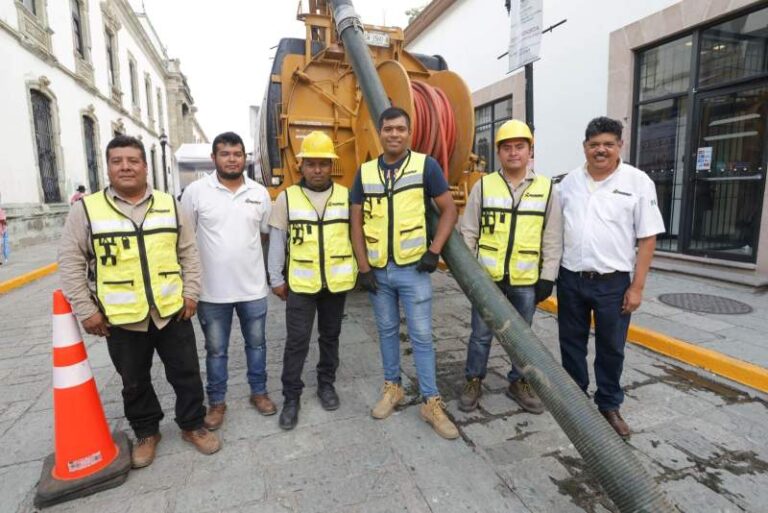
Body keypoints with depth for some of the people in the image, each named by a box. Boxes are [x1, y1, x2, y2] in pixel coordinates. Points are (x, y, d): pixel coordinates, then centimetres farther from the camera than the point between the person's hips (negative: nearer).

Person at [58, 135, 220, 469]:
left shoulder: (169, 205, 2)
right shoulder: (87, 209, -3)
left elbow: (188, 252, 6)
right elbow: (70, 262, -1)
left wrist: (190, 292, -1)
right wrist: (85, 310, -5)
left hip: (172, 312, 1)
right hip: (121, 319, -1)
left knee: (186, 374, 10)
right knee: (135, 382, 16)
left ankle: (192, 425, 31)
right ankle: (146, 433, 37)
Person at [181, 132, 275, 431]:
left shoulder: (260, 193, 1)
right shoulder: (196, 191, -6)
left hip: (254, 287, 2)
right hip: (212, 290, -2)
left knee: (256, 343, 16)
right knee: (216, 350, 13)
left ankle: (259, 391, 35)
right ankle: (216, 401, 32)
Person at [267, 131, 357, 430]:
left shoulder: (346, 196, 1)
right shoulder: (287, 198, -1)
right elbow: (277, 240, 1)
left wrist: (358, 270, 5)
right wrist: (276, 279, 0)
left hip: (337, 282, 2)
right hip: (300, 282, -1)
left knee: (330, 335, 16)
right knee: (296, 340, 3)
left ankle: (326, 384, 34)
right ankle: (291, 396, 19)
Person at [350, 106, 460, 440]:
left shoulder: (425, 165, -4)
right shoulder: (365, 172, 4)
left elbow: (449, 210, -1)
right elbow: (356, 222, 5)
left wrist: (434, 251, -11)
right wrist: (363, 268, -2)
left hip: (413, 269, -3)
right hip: (378, 270, 3)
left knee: (421, 336, 3)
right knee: (387, 331, 15)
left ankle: (432, 403, 16)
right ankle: (392, 388, 33)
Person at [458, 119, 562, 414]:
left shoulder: (546, 189, 2)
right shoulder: (483, 186, 1)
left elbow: (553, 239, 3)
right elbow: (468, 232, 2)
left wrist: (547, 278, -1)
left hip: (527, 281, 1)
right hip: (486, 278, 0)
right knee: (481, 334, 9)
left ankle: (518, 383, 33)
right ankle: (474, 382, 27)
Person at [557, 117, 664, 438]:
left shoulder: (638, 182, -4)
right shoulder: (569, 181, 5)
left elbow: (647, 238, -5)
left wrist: (637, 286, -9)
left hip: (613, 283, -2)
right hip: (570, 279, 3)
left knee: (611, 348, 10)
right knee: (571, 343, 14)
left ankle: (609, 405, 30)